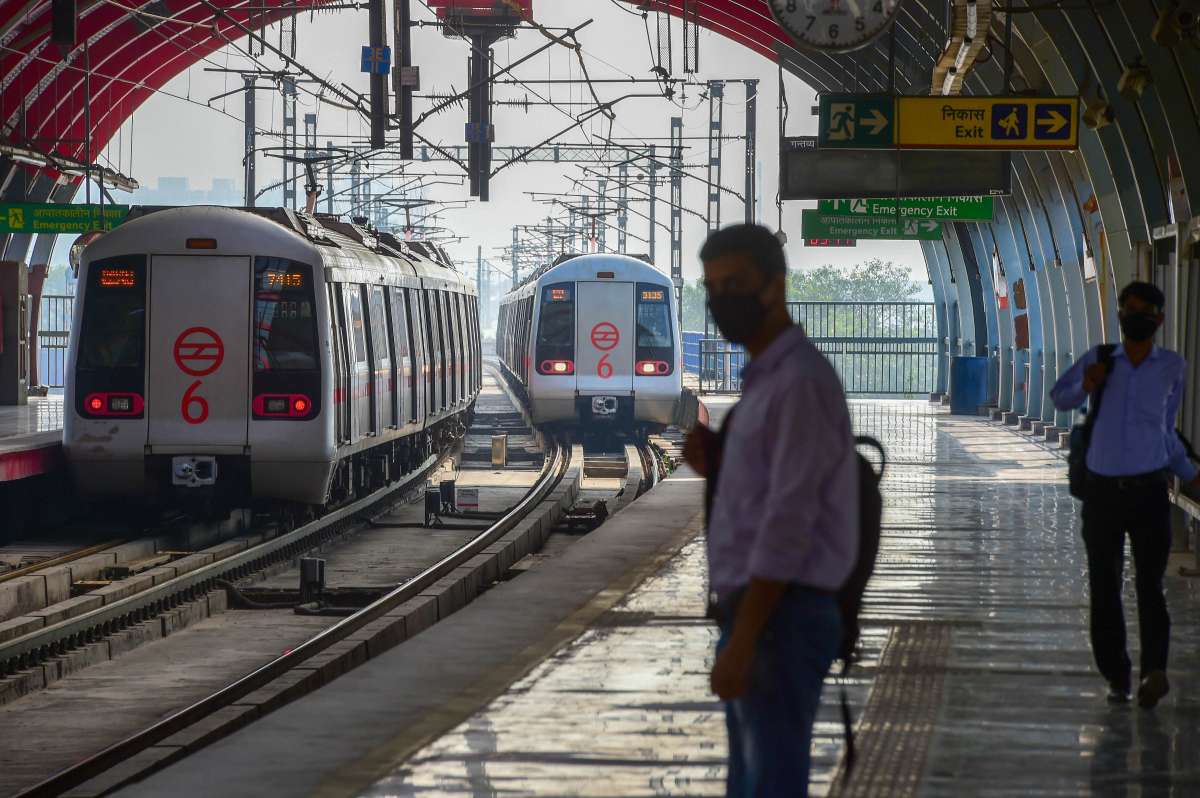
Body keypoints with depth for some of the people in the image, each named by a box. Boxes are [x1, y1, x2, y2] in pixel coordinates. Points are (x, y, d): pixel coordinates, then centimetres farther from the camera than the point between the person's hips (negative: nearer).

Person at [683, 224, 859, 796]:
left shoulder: (801, 383, -16)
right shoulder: (769, 381, 18)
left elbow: (789, 524, -21)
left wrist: (739, 642, -23)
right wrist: (714, 466, 3)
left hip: (780, 622, -10)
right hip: (762, 618, 10)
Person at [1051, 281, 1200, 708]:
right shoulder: (1100, 359, 0)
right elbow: (1060, 398, 16)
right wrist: (1085, 386, -6)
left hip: (1149, 491, -1)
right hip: (1102, 491, 1)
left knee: (1150, 584, -15)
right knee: (1105, 589, 4)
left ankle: (1154, 671, -31)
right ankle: (1117, 677, 19)